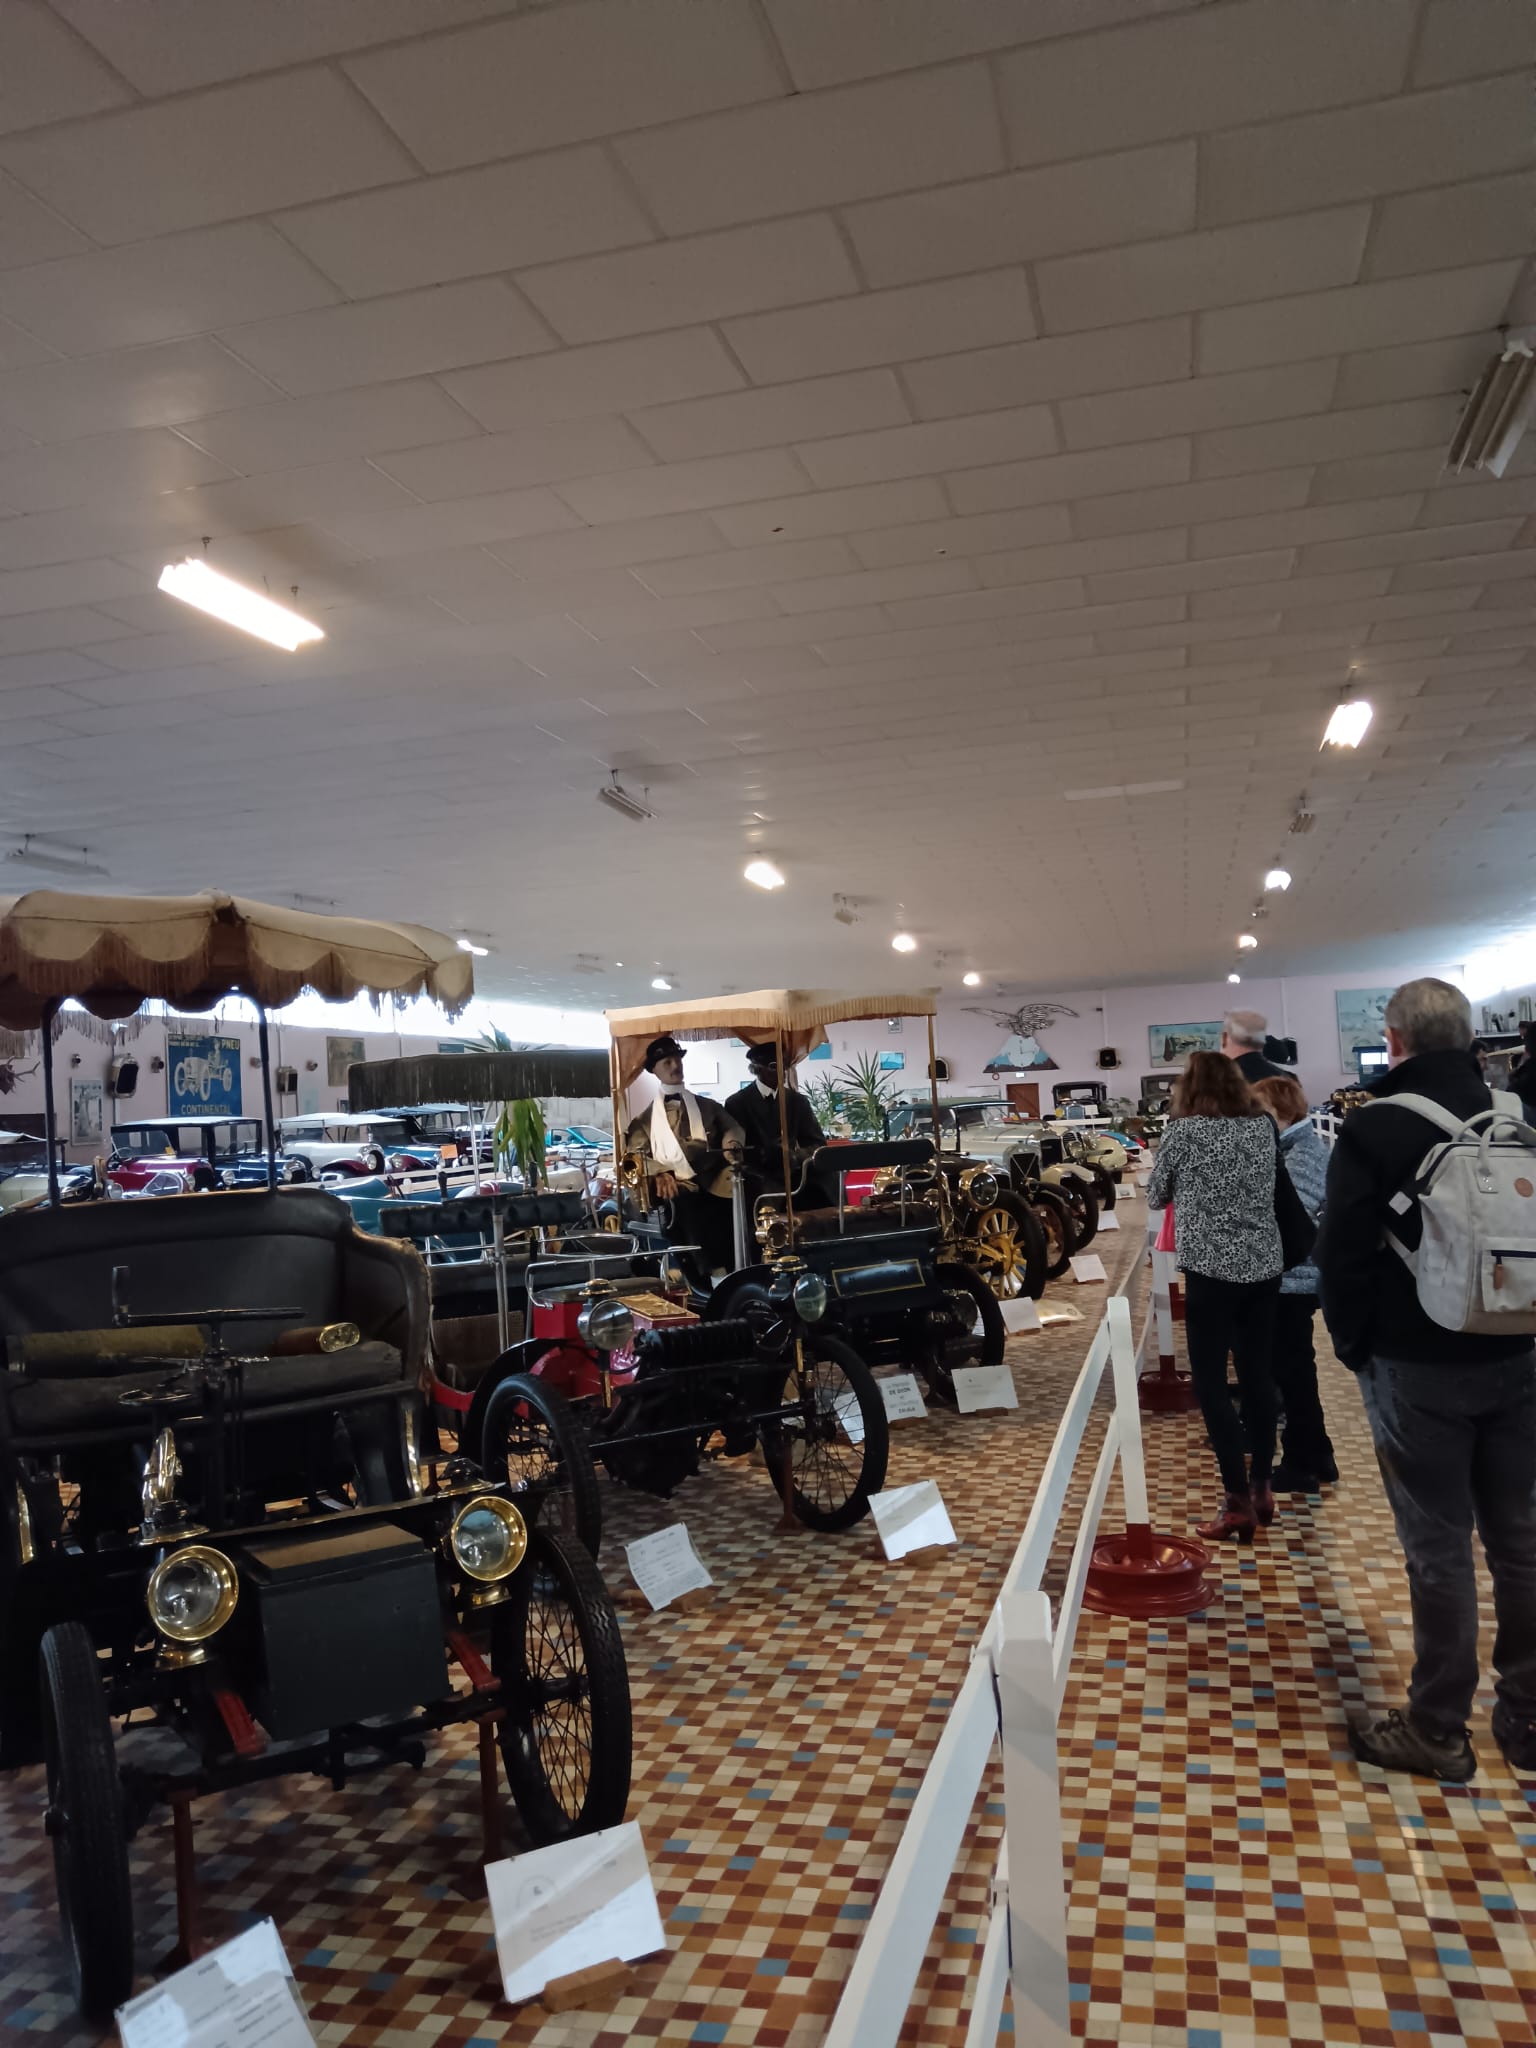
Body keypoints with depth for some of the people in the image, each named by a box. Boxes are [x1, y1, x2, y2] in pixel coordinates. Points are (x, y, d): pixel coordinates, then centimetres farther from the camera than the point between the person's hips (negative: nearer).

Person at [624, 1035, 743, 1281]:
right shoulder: (646, 1119, 22)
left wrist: (731, 1144, -14)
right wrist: (658, 1173, -14)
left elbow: (731, 1128, 11)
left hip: (715, 1187, 1)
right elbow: (636, 1154, 7)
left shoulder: (708, 1107, 27)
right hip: (678, 1192, -1)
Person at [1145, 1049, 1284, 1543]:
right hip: (1264, 1265, 5)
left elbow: (1155, 1197, 5)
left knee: (1211, 1383, 1)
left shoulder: (1184, 1130, -7)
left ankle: (1239, 1502, 0)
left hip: (1211, 1268, -5)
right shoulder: (1263, 1126, 5)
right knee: (1257, 1375, 14)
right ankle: (1261, 1488, 23)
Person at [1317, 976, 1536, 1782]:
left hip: (1419, 1367, -5)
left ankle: (1438, 1731, 13)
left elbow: (1342, 1253, -13)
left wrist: (1354, 1346, 2)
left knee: (1439, 1548, 2)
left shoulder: (1374, 1129, -13)